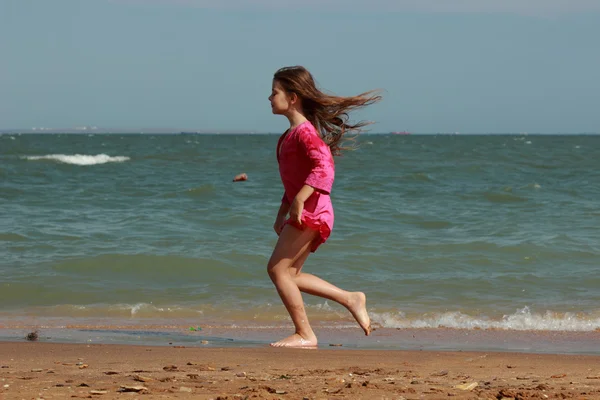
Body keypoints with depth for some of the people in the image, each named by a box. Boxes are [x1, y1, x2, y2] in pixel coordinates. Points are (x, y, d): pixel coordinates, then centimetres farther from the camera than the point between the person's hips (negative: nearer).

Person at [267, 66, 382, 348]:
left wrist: (299, 200, -31)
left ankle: (305, 335, -6)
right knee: (289, 274, 11)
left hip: (311, 211, -10)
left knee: (278, 268, -10)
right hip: (309, 214, 10)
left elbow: (324, 166, -27)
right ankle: (350, 300, 14)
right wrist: (282, 214, 24)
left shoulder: (304, 131, -13)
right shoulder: (291, 134, 19)